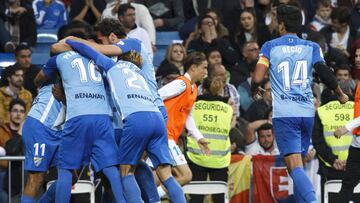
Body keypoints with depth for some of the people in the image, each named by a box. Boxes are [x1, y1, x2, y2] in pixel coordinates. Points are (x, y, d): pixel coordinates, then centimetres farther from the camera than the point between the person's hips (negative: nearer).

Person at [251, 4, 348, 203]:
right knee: (298, 163, 20)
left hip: (283, 114, -3)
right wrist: (341, 95, 13)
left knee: (295, 167, -12)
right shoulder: (312, 47, 8)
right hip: (307, 112, 3)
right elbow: (325, 74, -4)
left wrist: (254, 91, 18)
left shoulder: (270, 47, 3)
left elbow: (257, 79, -5)